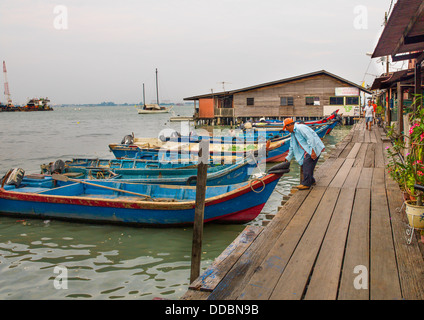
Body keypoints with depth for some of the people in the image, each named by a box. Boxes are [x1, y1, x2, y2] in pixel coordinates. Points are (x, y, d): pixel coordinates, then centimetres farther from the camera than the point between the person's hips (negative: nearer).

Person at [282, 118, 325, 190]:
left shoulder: (300, 128, -15)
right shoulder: (293, 133, 17)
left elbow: (310, 138, -24)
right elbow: (292, 148, 26)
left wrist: (312, 151, -28)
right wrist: (288, 158, 28)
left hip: (314, 147, -10)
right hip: (307, 150, 10)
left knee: (307, 163, -17)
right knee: (304, 164, 7)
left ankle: (306, 184, -17)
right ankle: (311, 181, 20)